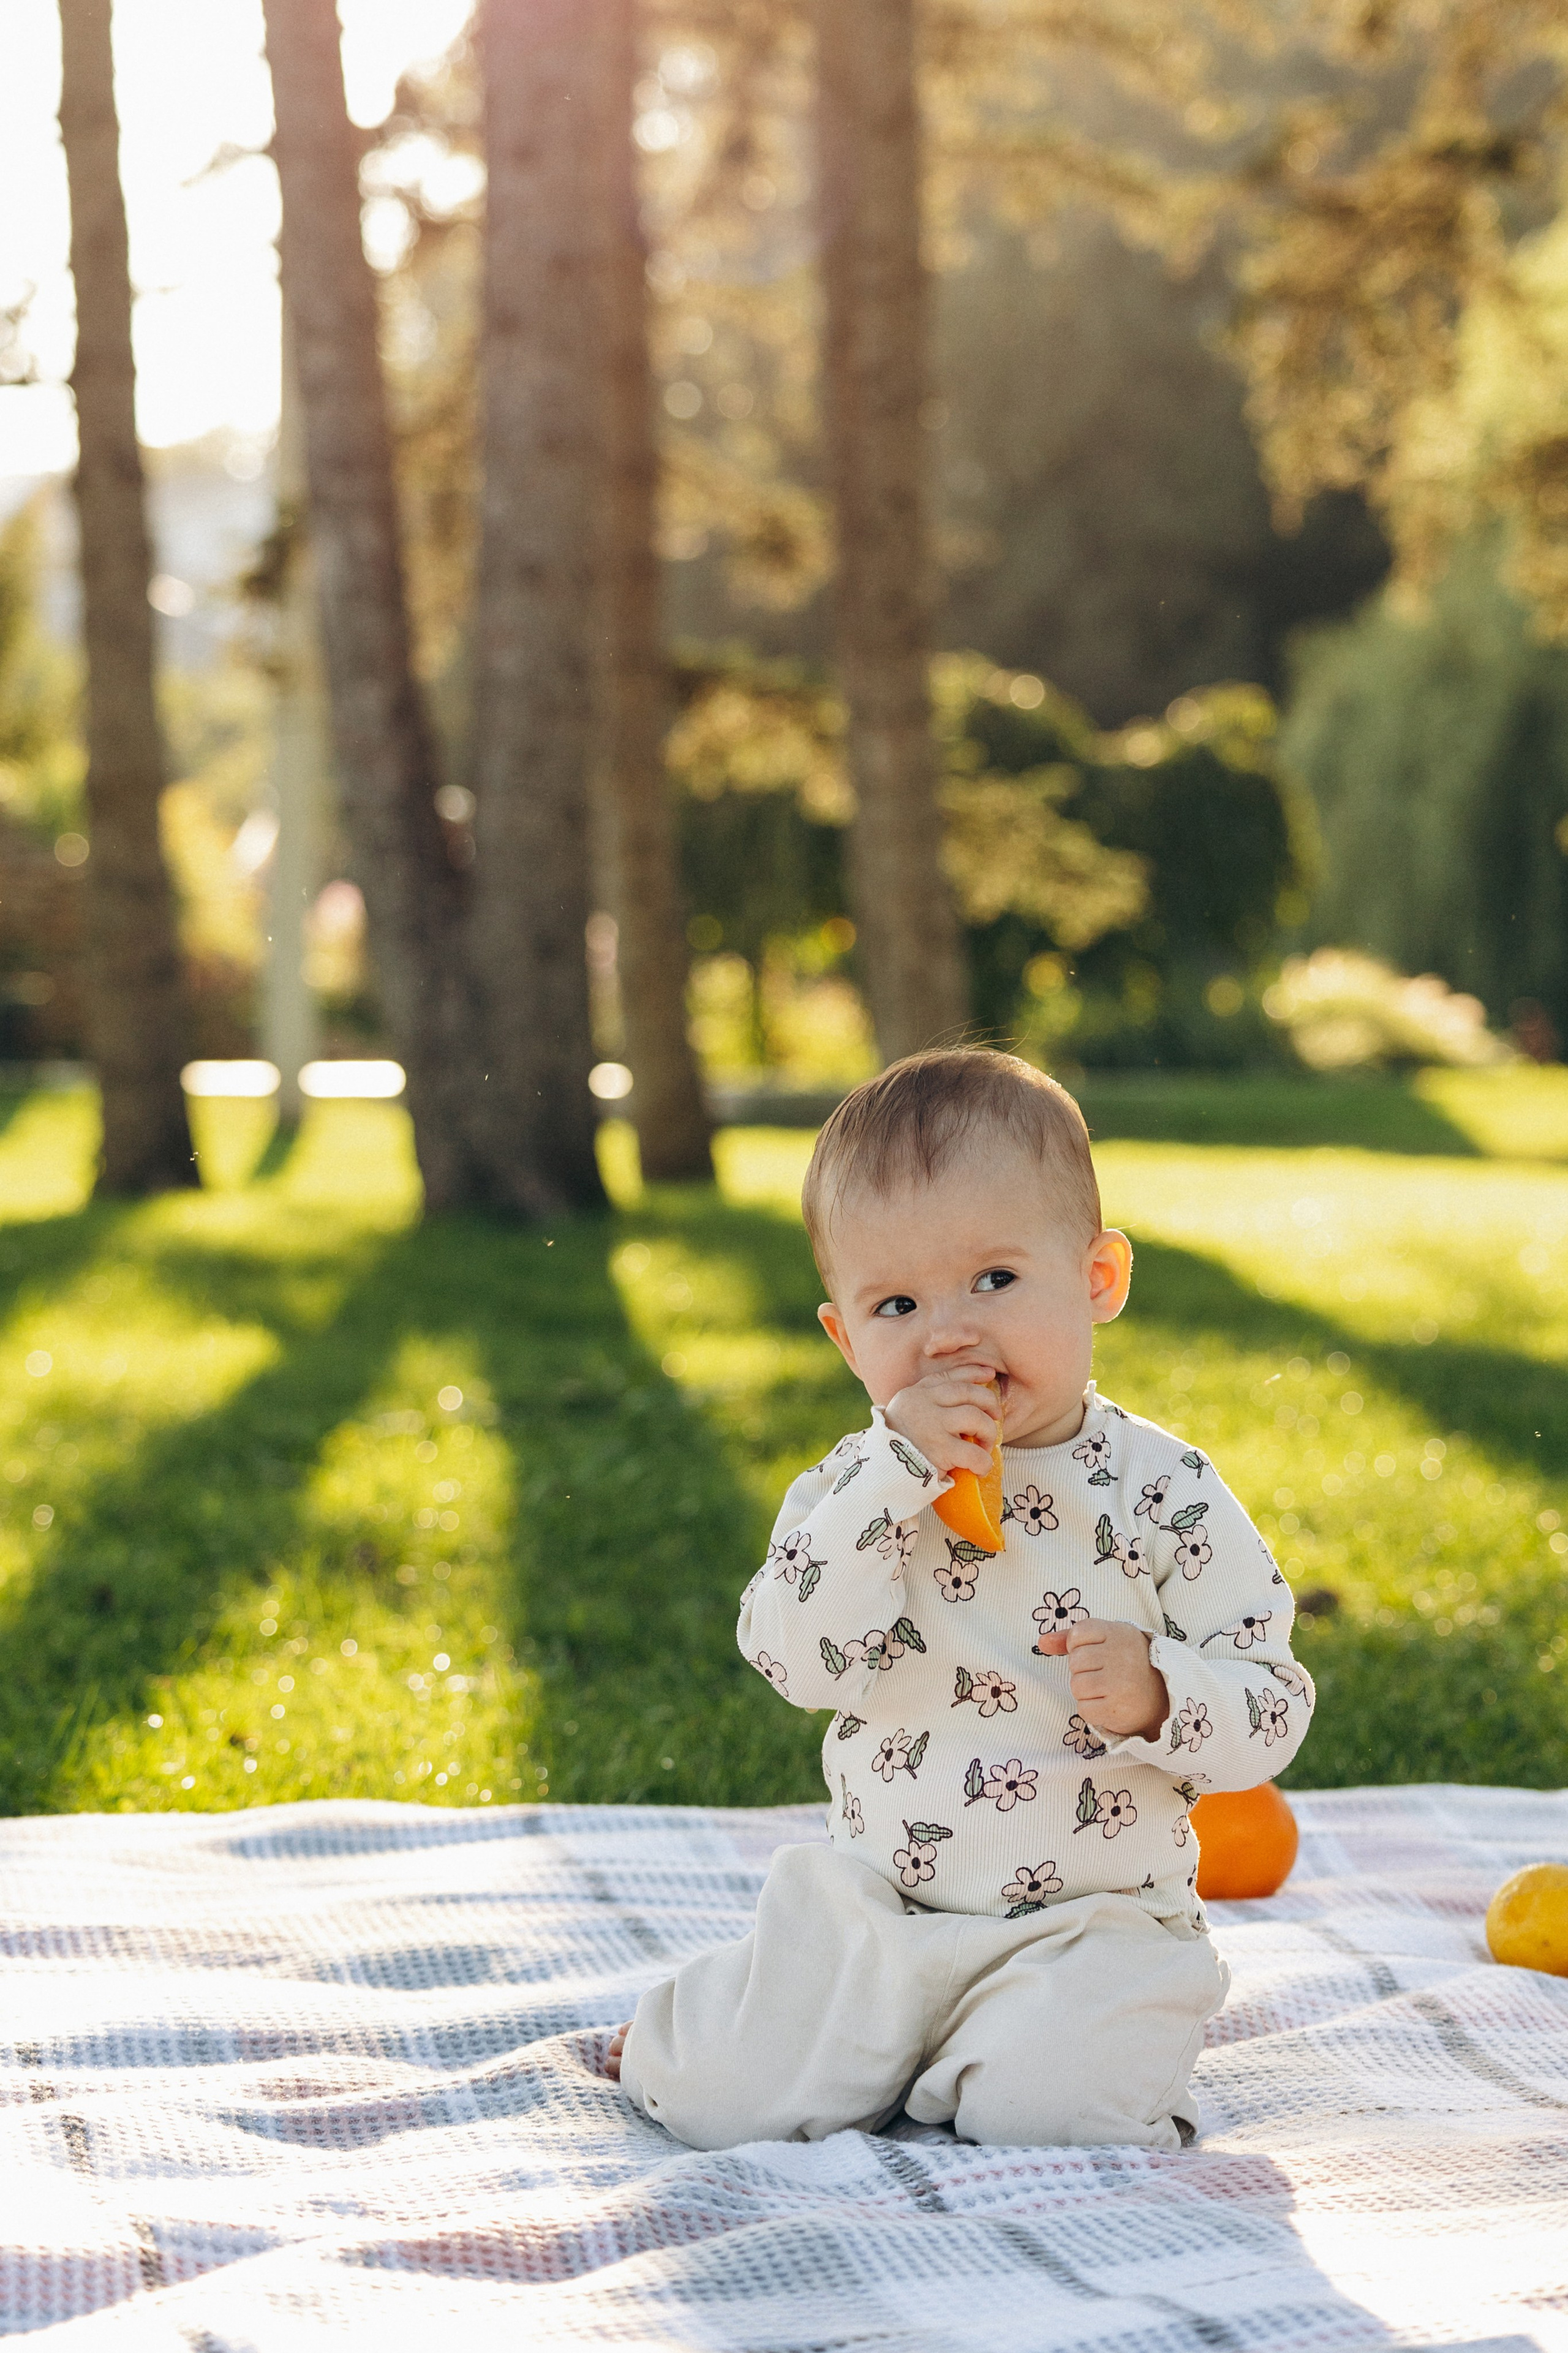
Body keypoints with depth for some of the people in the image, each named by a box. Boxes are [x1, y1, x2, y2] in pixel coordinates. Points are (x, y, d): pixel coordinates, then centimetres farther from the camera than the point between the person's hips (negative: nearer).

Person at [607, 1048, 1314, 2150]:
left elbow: (1274, 1711, -5)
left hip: (1090, 1923, -1)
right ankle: (709, 2022, 24)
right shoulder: (857, 1485, -1)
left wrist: (1159, 1694, -26)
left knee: (1043, 2116, -26)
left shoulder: (1163, 1490, -7)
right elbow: (795, 1656, -18)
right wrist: (901, 1474, -25)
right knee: (721, 2102, -10)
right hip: (871, 1910, 2)